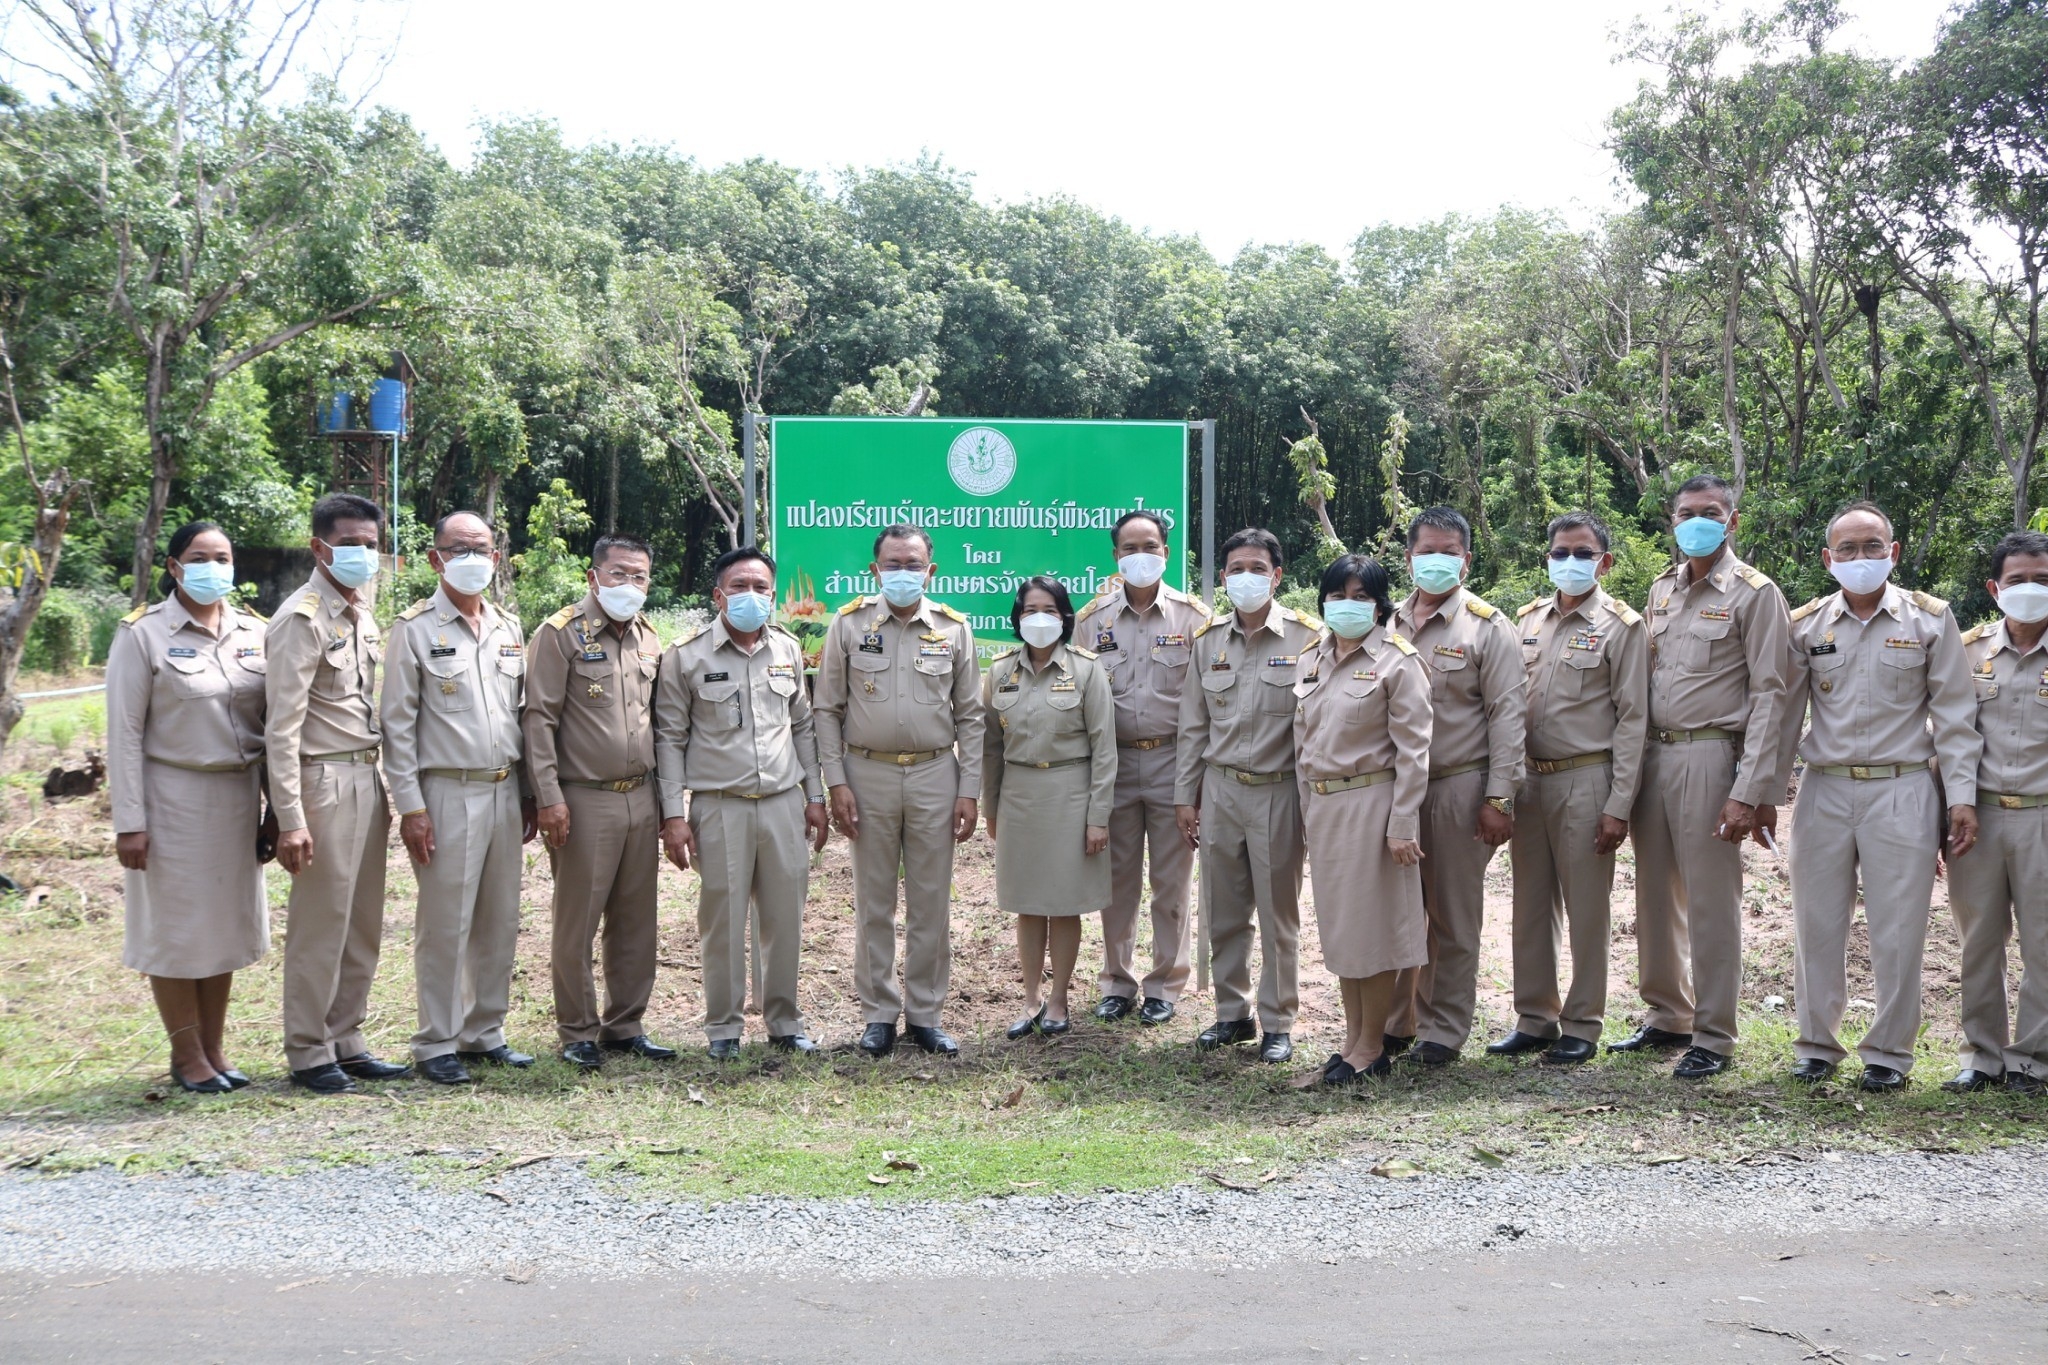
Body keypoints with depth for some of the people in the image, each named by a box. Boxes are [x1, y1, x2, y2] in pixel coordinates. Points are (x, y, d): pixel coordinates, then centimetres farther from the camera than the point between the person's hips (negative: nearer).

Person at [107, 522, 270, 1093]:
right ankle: (187, 1055, 17)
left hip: (238, 795, 4)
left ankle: (214, 1048, 23)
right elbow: (123, 732, -9)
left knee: (226, 921, 11)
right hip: (174, 796, -4)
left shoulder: (254, 632, 4)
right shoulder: (143, 634, -8)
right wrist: (129, 821, -12)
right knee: (175, 926, 5)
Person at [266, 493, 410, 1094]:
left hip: (368, 779, 8)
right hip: (325, 780, -8)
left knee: (363, 925, 13)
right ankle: (308, 1054, 12)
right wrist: (290, 817, -20)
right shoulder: (302, 618, -11)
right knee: (320, 924, 0)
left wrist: (389, 787, 13)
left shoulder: (364, 614, 13)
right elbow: (283, 725, -16)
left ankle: (346, 1042, 23)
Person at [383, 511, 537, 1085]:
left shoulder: (509, 628, 13)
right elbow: (397, 723, -6)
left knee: (499, 920, 10)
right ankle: (436, 1044, 10)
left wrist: (528, 794, 12)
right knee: (445, 924, -1)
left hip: (505, 791, 5)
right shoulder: (415, 628, -3)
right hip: (447, 794, -5)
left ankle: (484, 1032, 22)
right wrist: (410, 806, -11)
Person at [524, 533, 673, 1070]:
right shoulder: (560, 633, -6)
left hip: (640, 799, 6)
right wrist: (548, 797, -16)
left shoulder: (649, 639, 13)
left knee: (635, 921, 11)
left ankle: (625, 1025, 22)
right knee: (577, 924, 1)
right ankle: (578, 1033, 13)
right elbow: (538, 719, -10)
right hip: (585, 802, -6)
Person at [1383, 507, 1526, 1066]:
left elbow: (1506, 716, -5)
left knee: (1454, 916, 5)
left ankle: (1444, 1030, 15)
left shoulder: (1487, 627, -1)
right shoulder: (1388, 623, 10)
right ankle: (1395, 1021, 21)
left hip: (1458, 789, -4)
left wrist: (1498, 798, -10)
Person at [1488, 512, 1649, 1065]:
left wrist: (1619, 805, -11)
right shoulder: (1528, 620, 12)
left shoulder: (1622, 626, -3)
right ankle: (1534, 1018, 22)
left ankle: (1582, 1026, 13)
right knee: (1531, 906, 11)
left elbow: (1631, 719, -6)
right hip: (1529, 779, 5)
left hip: (1585, 780, -5)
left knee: (1585, 910, 2)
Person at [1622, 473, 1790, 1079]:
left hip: (1709, 756, -6)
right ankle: (1667, 1017, 26)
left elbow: (1768, 696, -9)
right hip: (1652, 754, 6)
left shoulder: (1755, 594, -4)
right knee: (1655, 897, 12)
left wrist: (1749, 792, -16)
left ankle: (1713, 1038, 8)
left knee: (1711, 903, -2)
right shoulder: (1662, 590, 15)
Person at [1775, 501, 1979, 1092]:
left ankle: (1889, 1053, 15)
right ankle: (1816, 1044, 20)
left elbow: (1954, 715, 2)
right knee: (1816, 925, 7)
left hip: (1903, 792, -2)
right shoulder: (1805, 626, 6)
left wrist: (1962, 798, -5)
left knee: (1897, 931, 1)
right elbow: (1785, 714, 10)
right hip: (1824, 791, 2)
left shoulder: (1930, 619, 1)